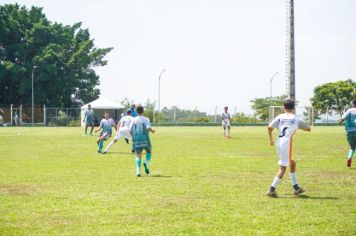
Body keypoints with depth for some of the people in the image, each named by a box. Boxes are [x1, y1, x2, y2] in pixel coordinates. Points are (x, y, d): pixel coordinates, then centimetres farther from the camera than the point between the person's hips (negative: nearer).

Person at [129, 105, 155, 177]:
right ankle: (147, 164, -5)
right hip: (145, 140, -1)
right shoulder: (146, 119, -2)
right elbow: (149, 128, -16)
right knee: (149, 152, 22)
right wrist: (152, 131, 5)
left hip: (136, 141, 2)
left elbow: (130, 131, -1)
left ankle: (138, 171, -10)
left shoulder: (133, 120, 4)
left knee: (138, 156, 7)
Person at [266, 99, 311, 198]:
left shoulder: (279, 117, 8)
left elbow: (270, 127, -6)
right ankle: (271, 190, -10)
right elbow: (308, 129, 14)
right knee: (283, 168, -2)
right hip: (287, 143, -5)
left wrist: (271, 139, 8)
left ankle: (296, 188, 27)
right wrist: (301, 126, 33)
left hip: (279, 143, 5)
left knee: (292, 163, 21)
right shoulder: (296, 119, 3)